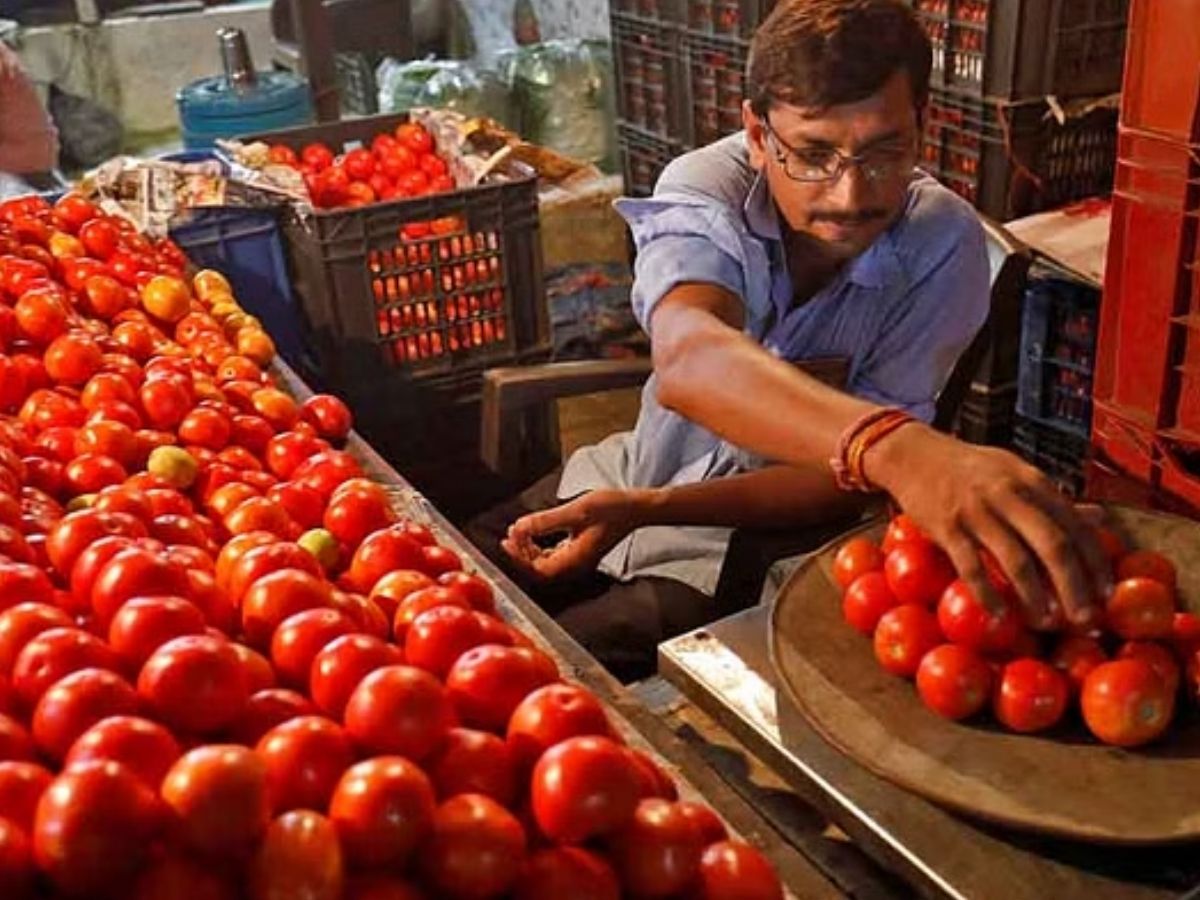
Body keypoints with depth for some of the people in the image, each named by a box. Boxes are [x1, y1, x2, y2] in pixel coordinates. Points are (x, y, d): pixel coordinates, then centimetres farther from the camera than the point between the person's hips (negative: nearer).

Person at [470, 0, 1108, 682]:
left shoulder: (943, 247, -22)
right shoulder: (707, 187, -21)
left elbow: (848, 482, -21)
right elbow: (689, 361, -44)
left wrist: (643, 510, -32)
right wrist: (894, 446, -62)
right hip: (635, 473, 3)